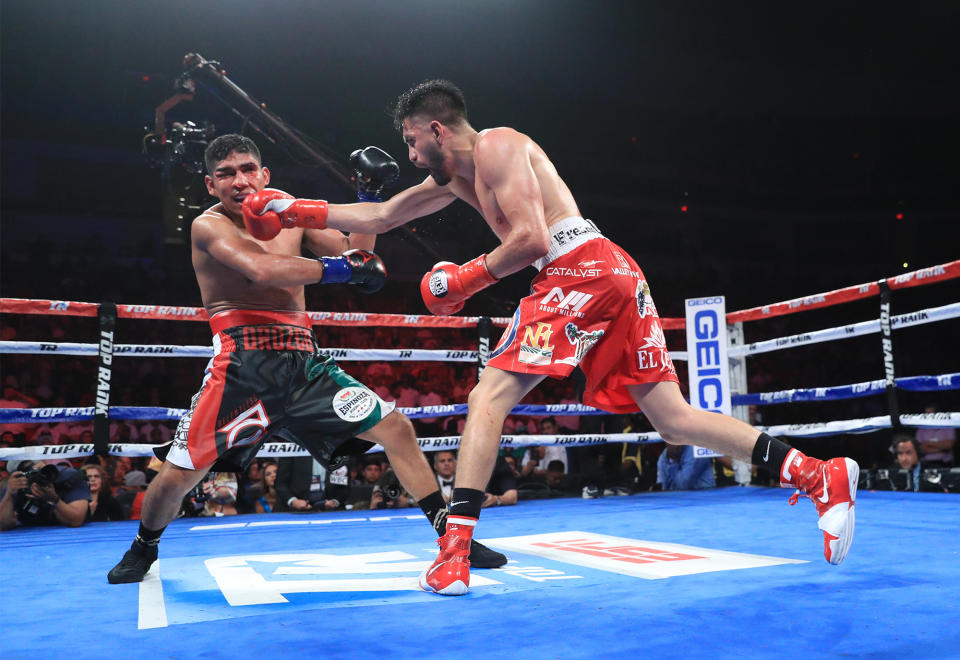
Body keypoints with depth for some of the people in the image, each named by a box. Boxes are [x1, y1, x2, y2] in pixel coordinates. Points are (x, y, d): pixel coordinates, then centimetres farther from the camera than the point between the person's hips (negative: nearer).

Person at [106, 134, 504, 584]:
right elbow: (261, 269, -23)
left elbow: (354, 254, 18)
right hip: (241, 364, -4)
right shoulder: (209, 225, -4)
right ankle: (143, 547, 30)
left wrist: (370, 196, 9)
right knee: (176, 477, -5)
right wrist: (338, 268, -16)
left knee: (397, 430, -3)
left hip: (302, 361, 5)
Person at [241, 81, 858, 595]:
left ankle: (455, 549, -11)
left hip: (581, 268, -10)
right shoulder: (455, 176, 26)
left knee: (490, 394, -9)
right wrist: (295, 210, 30)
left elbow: (530, 238, -14)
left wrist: (464, 278, -4)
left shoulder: (495, 144, -2)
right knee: (675, 420, 5)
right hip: (613, 274, 10)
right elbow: (379, 217, 31)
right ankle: (819, 473, 3)